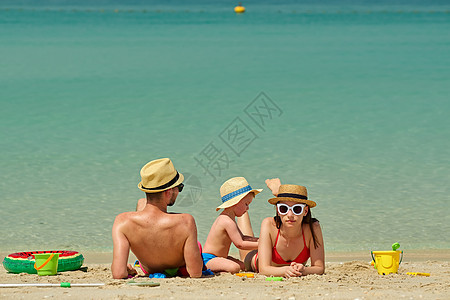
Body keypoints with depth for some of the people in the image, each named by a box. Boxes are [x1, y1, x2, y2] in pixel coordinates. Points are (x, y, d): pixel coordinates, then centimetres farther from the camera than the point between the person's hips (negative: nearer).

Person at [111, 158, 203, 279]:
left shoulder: (123, 221, -39)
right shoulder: (186, 222, -43)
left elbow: (118, 273, -43)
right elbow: (196, 273, -38)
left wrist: (127, 270, -17)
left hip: (149, 271, 1)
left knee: (141, 203, 25)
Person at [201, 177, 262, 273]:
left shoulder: (229, 218, 15)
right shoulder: (228, 222, -20)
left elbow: (241, 237, 21)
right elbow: (240, 244, -21)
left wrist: (258, 239, 8)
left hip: (219, 257, 12)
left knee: (244, 265, 17)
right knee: (234, 268, -34)